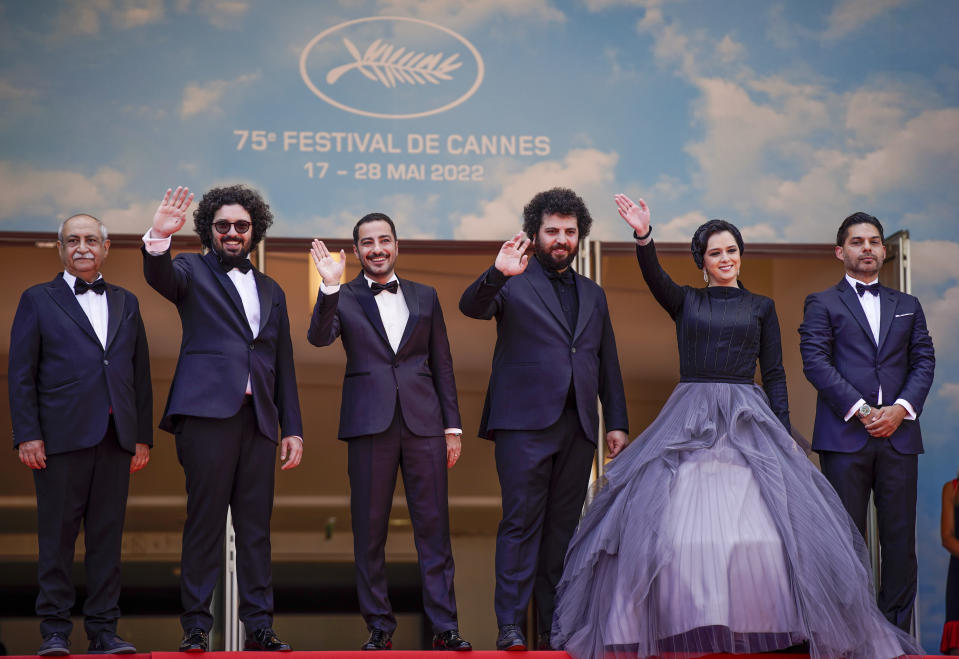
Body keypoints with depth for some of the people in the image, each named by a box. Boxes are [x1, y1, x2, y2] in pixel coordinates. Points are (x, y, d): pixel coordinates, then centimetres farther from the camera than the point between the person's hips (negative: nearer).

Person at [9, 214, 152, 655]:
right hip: (61, 436, -3)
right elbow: (21, 374, 2)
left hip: (116, 437, 3)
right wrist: (27, 434, -8)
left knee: (108, 536, 3)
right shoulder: (38, 301, 8)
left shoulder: (126, 303, 18)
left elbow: (140, 373, 16)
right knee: (57, 536, -1)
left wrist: (143, 435, 8)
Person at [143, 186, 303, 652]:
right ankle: (196, 627, -2)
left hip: (258, 419, 4)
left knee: (256, 526, 4)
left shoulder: (271, 291, 22)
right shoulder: (193, 272, 10)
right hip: (207, 411, -4)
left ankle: (259, 626, 7)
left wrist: (292, 429, 14)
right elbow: (159, 276, -15)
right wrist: (159, 237, -36)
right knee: (205, 520, -6)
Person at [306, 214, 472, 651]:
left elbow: (442, 364, 14)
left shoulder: (424, 297, 14)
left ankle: (444, 627, 2)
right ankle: (379, 627, 10)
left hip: (423, 423, 1)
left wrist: (452, 425, 8)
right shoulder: (343, 299, 8)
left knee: (433, 526, -1)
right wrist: (330, 287, -22)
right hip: (370, 424, -1)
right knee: (369, 530, 2)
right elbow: (319, 337, -11)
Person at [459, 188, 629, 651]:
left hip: (577, 427, 5)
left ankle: (553, 627, 10)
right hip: (525, 422, -5)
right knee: (521, 523, -7)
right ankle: (510, 626, -6)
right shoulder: (513, 283, 5)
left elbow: (608, 364, 21)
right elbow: (471, 306, -14)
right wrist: (497, 274, -32)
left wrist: (617, 422, 14)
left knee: (563, 527, 6)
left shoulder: (593, 294, 20)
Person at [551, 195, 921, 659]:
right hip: (690, 421, 0)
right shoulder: (686, 301, 11)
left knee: (761, 525, -13)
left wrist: (784, 433, 2)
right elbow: (654, 276, -9)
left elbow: (774, 374, 11)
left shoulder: (761, 307, 13)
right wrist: (643, 235, -28)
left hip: (748, 420, 0)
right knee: (682, 523, -11)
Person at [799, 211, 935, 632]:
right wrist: (859, 409, -12)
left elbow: (924, 361, 11)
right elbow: (815, 361, -3)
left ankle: (897, 630, 5)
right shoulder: (822, 304, 9)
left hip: (899, 435, 3)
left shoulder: (908, 306, 20)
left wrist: (901, 408, -6)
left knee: (900, 537, 0)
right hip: (844, 435, -3)